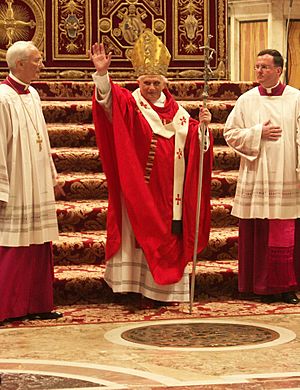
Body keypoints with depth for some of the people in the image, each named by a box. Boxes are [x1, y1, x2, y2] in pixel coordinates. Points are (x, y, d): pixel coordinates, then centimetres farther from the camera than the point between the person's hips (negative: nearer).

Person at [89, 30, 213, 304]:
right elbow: (109, 98, -22)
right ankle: (140, 285, 3)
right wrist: (102, 73, -41)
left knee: (169, 234, 6)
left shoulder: (175, 111, 10)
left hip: (169, 188, 4)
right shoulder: (129, 104, -3)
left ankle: (162, 287, 14)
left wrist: (202, 125, -8)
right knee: (142, 231, -2)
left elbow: (190, 136, 13)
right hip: (141, 187, -4)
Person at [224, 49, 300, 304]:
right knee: (259, 234, 2)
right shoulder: (247, 100, 7)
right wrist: (259, 133, -8)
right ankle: (265, 287, 11)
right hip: (256, 179, 1)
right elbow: (230, 133, 5)